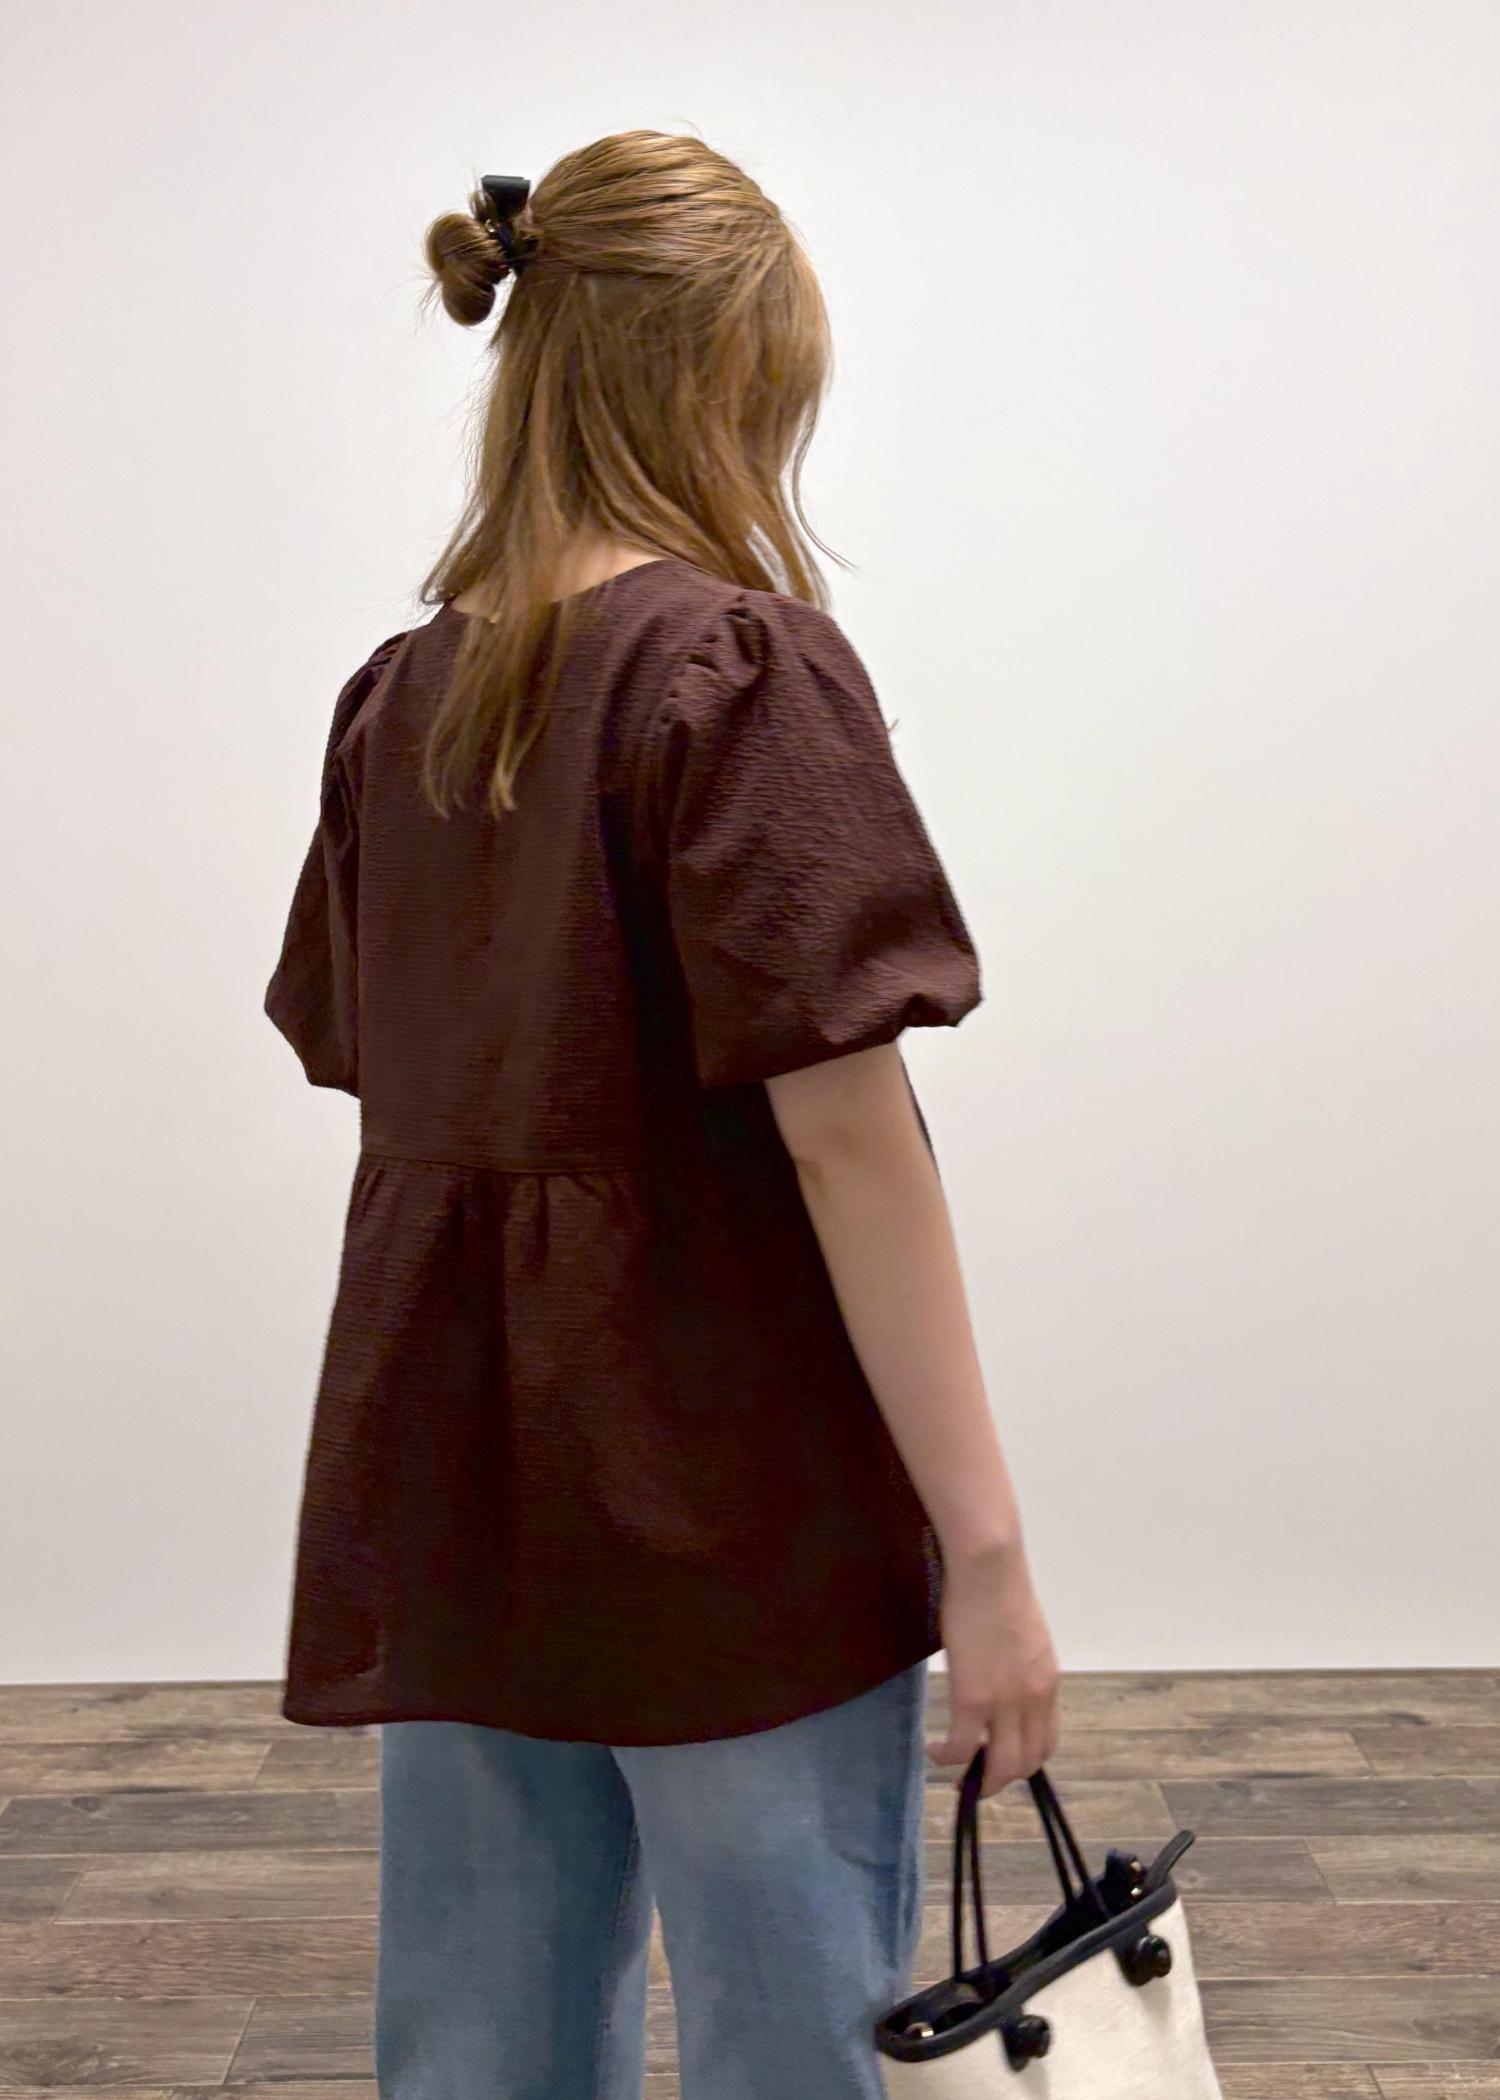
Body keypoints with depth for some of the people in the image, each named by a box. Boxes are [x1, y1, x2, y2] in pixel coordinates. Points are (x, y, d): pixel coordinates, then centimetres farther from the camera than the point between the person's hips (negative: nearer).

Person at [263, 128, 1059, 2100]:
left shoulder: (397, 693, 7)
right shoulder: (742, 664, -13)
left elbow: (382, 1081, 12)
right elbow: (844, 1131, -18)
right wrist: (984, 1545, -14)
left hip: (448, 1491, 7)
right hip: (727, 1497, -6)